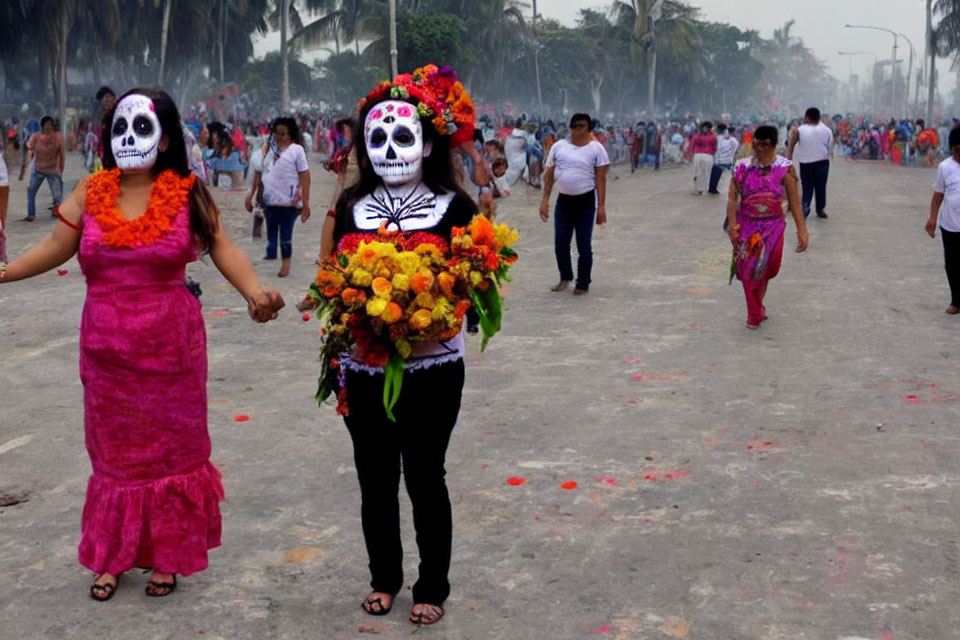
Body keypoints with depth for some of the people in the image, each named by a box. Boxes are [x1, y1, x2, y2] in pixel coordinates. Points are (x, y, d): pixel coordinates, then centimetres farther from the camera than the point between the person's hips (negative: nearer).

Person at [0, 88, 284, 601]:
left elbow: (223, 250, -11)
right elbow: (57, 245, 0)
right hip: (107, 353, 2)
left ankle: (167, 557, 26)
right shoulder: (90, 192, 2)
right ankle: (112, 557, 28)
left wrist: (254, 292, -28)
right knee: (114, 452, 13)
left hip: (171, 351, -2)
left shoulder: (187, 194, -5)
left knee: (171, 449, 10)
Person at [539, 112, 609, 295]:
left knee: (584, 245, 1)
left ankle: (583, 284, 13)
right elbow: (549, 175, 8)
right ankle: (565, 278, 25)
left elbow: (601, 179, -5)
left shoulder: (596, 148, -3)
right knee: (560, 243, 5)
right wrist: (545, 200, 3)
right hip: (563, 200, 3)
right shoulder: (558, 146, 4)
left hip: (585, 201, -3)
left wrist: (601, 206, -10)